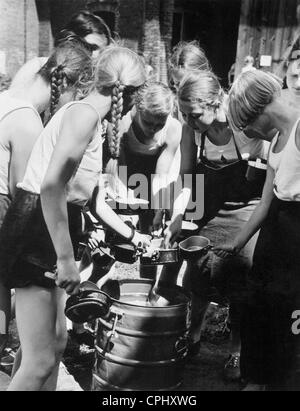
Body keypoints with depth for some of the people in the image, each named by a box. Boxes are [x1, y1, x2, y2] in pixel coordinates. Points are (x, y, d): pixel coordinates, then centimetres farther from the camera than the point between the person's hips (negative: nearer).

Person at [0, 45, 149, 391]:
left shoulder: (90, 117, 17)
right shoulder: (85, 112, -14)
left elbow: (86, 194, 24)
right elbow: (51, 186, -27)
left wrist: (130, 234, 29)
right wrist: (66, 258, -25)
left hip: (47, 234, 10)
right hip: (35, 233, -10)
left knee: (56, 343, 20)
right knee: (40, 362, -6)